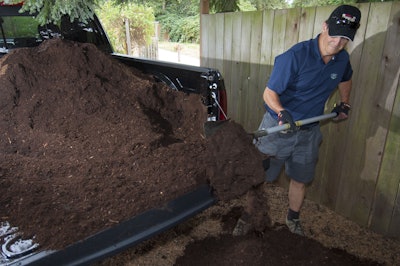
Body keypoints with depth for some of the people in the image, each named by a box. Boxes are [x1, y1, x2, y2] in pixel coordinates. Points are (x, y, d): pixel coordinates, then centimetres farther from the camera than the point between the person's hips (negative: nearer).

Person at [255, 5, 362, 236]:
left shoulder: (342, 59, 0)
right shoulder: (295, 56, -21)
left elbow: (345, 80, 25)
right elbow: (269, 93, -22)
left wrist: (344, 104, 16)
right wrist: (282, 112, -39)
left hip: (309, 132, 5)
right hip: (278, 128, -5)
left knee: (300, 180, 17)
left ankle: (293, 219, 41)